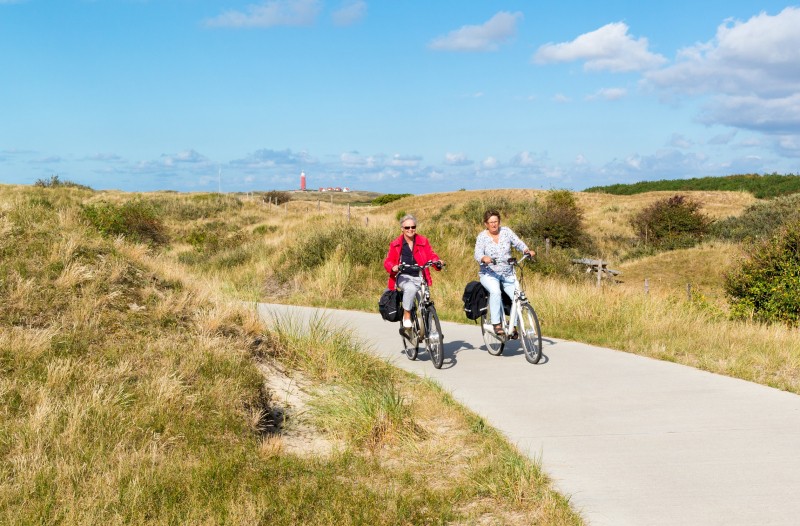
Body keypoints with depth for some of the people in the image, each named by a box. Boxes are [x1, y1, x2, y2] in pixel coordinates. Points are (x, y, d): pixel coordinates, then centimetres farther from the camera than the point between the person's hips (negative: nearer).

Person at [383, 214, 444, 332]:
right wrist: (393, 267, -21)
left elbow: (431, 255, 3)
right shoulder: (395, 245, 6)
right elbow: (388, 261, 2)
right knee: (411, 288, -36)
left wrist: (437, 262, -20)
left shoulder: (423, 241, 9)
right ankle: (406, 315, -19)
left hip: (420, 277, 2)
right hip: (403, 277, -2)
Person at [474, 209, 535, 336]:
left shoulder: (506, 231, 4)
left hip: (508, 274, 3)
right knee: (495, 292, -34)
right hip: (489, 274, -3)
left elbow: (518, 243, -4)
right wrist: (484, 258, -40)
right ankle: (497, 324, -27)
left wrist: (527, 251, -24)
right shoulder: (482, 237, -3)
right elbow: (478, 254, -17)